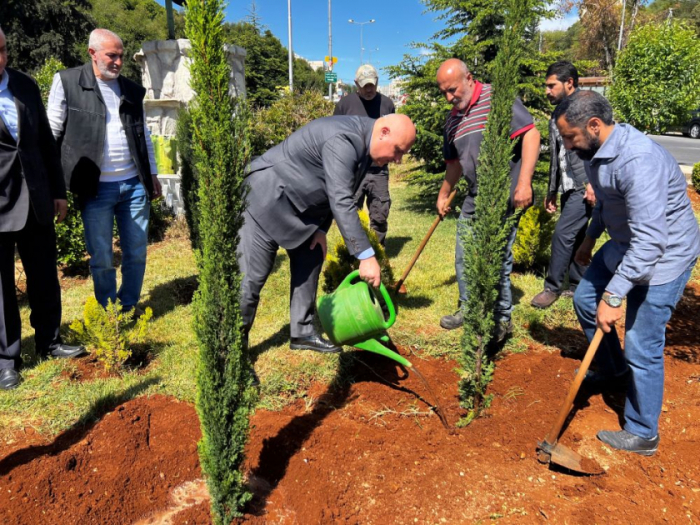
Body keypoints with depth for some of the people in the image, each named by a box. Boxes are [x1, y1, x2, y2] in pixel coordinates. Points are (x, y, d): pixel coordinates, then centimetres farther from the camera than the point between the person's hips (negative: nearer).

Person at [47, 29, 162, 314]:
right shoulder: (67, 82, -2)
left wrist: (153, 175, 14)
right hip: (96, 187, -3)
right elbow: (51, 133, -1)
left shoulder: (133, 90, 9)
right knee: (101, 258, 5)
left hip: (134, 184, 4)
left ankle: (129, 309, 26)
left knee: (136, 253, 9)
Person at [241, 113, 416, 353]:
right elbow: (341, 202, -35)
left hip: (296, 203, 10)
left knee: (310, 263, 10)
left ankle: (303, 333, 21)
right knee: (252, 277, -7)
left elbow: (335, 194, 10)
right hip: (267, 196, -10)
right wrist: (366, 256, -35)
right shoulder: (342, 140, -29)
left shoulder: (364, 143, 1)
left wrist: (321, 229, 0)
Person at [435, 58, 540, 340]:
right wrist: (443, 194, 31)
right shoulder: (453, 119, 12)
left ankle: (502, 319, 13)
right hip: (475, 198, 8)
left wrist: (523, 183, -22)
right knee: (464, 257, 14)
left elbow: (531, 134, -16)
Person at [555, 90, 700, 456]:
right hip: (627, 244, 10)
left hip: (663, 255, -9)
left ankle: (642, 434, 16)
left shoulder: (638, 161, -33)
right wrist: (590, 237, 26)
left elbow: (649, 241, -36)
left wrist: (613, 297, -35)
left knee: (642, 348, -3)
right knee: (585, 298, 19)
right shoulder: (596, 151, -3)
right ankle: (613, 371, 41)